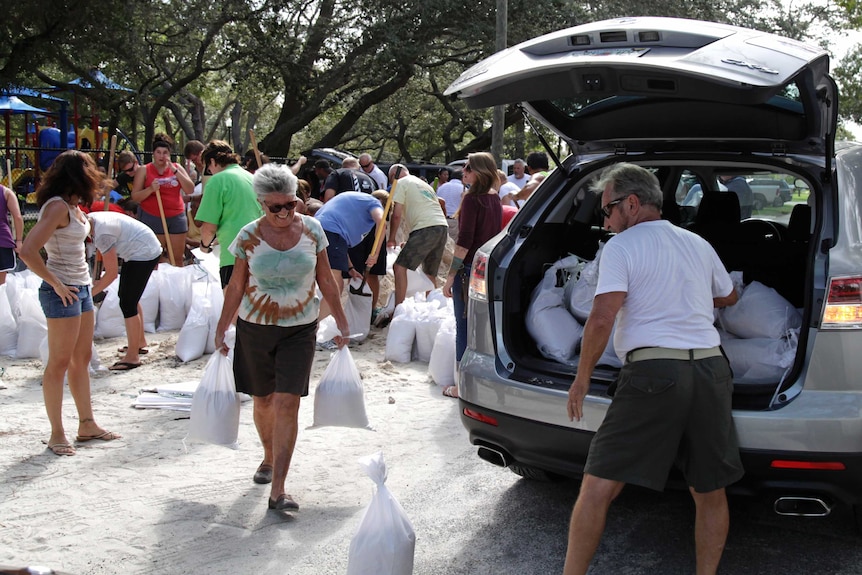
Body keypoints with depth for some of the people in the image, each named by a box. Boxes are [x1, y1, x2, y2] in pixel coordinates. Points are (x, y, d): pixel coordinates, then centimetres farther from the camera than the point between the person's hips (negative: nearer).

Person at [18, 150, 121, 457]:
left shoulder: (72, 205, 9)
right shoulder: (57, 207, -17)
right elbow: (27, 251, -25)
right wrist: (55, 284, -18)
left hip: (81, 288, 9)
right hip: (63, 291, -9)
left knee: (82, 359, 15)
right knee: (59, 363, -1)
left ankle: (87, 425, 25)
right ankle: (57, 434, 7)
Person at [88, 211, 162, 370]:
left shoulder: (102, 233, -30)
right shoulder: (90, 220, -3)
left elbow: (112, 273, -22)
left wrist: (90, 293, -15)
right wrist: (98, 279, 5)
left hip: (144, 253, -10)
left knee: (127, 303, -8)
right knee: (129, 297, 22)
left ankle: (132, 357, -1)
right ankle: (140, 342, 37)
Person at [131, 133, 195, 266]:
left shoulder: (177, 168, 11)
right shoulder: (144, 170, 3)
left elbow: (190, 190, 0)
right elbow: (135, 196, 0)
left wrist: (174, 171, -8)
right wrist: (150, 189, -19)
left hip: (176, 217, 3)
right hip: (152, 218, -3)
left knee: (178, 257, 6)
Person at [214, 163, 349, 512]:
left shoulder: (311, 230, -3)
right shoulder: (249, 235, -6)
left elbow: (326, 280, 6)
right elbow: (236, 286, 3)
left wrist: (341, 322, 7)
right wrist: (221, 329, 4)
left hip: (299, 329, -1)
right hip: (255, 327, 1)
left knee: (287, 403, -10)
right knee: (263, 400, 14)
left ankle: (278, 491, -9)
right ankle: (269, 458, 42)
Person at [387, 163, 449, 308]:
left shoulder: (400, 183, 7)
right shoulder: (423, 183, 31)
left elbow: (396, 215, -2)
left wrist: (392, 239, 10)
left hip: (425, 229, -8)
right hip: (443, 227, 8)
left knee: (400, 267, -9)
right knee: (430, 273, 17)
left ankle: (398, 309, -17)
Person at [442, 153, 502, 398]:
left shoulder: (472, 198, -15)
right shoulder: (495, 199, 10)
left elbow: (464, 240, -20)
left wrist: (451, 275, -17)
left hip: (470, 269, -8)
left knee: (464, 326, 0)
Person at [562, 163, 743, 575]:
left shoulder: (621, 246, 1)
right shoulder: (698, 245, 19)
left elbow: (602, 318, -11)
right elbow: (728, 297, 37)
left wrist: (581, 378, -1)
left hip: (653, 372, -6)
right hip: (711, 370, 6)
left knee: (599, 486, -2)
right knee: (709, 492, 15)